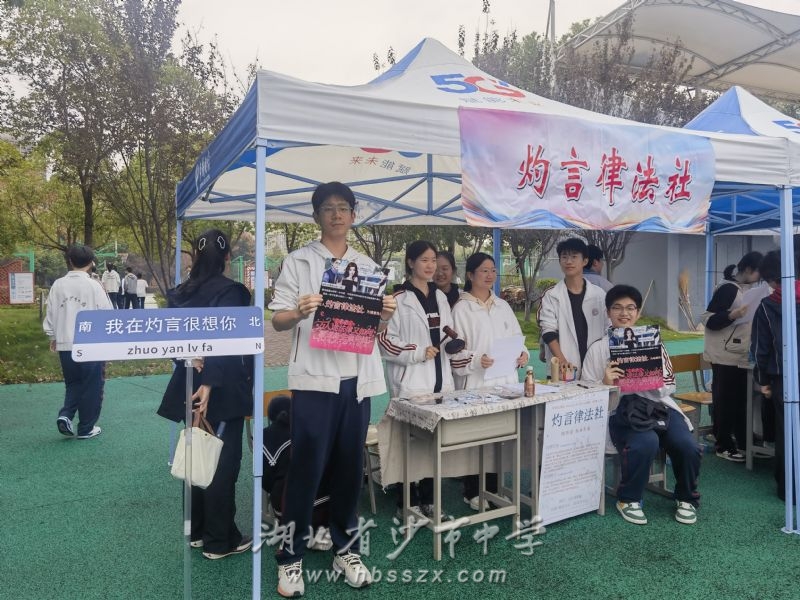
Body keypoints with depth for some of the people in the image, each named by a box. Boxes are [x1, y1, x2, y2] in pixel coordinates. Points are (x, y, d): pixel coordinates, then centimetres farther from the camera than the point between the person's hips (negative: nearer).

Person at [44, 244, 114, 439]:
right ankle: (86, 428, 16)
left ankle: (65, 415, 3)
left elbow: (51, 313, 8)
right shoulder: (94, 286, -10)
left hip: (65, 344, 4)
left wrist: (53, 337, 23)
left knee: (73, 383, 22)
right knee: (91, 386, 8)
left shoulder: (58, 285, 1)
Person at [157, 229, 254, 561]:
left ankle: (196, 530, 30)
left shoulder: (182, 292, 7)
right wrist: (210, 382, -25)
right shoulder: (231, 291, -14)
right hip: (223, 389, -7)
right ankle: (220, 540, 12)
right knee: (223, 461, 2)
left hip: (190, 383, 7)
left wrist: (191, 357, 0)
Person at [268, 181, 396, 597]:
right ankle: (290, 558, 19)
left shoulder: (368, 267, 13)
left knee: (350, 468, 11)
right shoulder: (298, 262, 2)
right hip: (315, 377, -3)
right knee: (306, 469, 1)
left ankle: (345, 550, 28)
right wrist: (298, 312, -22)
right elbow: (277, 321, -1)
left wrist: (386, 315, -7)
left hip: (358, 378, 4)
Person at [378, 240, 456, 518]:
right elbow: (384, 339, -11)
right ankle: (408, 503, 17)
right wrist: (417, 353, -16)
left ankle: (427, 499, 26)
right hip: (411, 381, -6)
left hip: (440, 379, 6)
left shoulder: (440, 297, 12)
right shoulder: (399, 299, -9)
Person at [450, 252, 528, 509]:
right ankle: (473, 492, 15)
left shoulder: (503, 306, 13)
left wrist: (522, 354, -2)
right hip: (475, 382, -5)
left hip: (504, 380, 5)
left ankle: (493, 488, 25)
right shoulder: (461, 309, -4)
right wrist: (476, 359, -23)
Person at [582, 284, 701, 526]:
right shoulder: (597, 348, 5)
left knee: (688, 446, -21)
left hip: (657, 405, 3)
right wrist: (606, 384, -17)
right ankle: (628, 499, -2)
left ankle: (686, 498, 13)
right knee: (646, 443, -32)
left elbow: (669, 387, 11)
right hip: (621, 410, -3)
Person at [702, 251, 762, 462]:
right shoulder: (728, 288, -14)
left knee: (742, 400, 12)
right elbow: (709, 320, -18)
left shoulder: (747, 289, 14)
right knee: (725, 401, -1)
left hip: (741, 355, 9)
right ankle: (723, 445, 7)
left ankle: (743, 441, 23)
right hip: (726, 356, -9)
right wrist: (733, 315, -31)